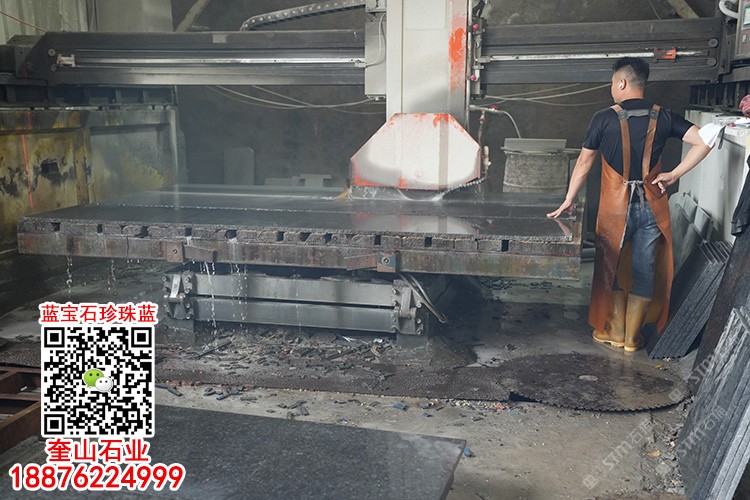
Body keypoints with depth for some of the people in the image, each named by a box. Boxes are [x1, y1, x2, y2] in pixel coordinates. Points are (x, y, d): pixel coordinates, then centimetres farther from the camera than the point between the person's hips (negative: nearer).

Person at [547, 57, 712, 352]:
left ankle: (614, 332, 22)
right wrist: (674, 175, -3)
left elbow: (584, 164, -1)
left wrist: (569, 201, 7)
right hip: (652, 205, 2)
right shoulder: (663, 117, 1)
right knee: (645, 269, 11)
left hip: (616, 206, -2)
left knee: (612, 267, 13)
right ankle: (632, 337, 20)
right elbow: (704, 142, -7)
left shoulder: (604, 119, -7)